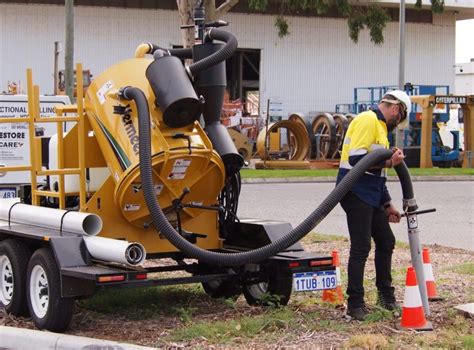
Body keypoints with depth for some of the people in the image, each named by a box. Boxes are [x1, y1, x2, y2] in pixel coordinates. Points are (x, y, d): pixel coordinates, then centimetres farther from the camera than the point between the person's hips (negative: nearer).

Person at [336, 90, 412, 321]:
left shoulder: (381, 127, 21)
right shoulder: (367, 120, -10)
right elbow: (356, 158, -22)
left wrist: (388, 205, 24)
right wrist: (389, 162, -20)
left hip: (371, 197, 10)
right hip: (355, 192, -10)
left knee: (386, 241, 15)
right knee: (361, 247, -8)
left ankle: (386, 295, 27)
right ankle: (355, 304, -1)